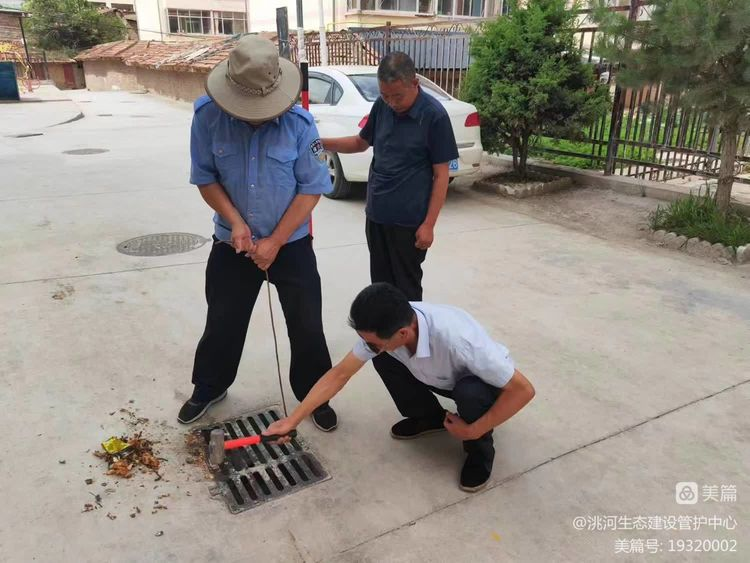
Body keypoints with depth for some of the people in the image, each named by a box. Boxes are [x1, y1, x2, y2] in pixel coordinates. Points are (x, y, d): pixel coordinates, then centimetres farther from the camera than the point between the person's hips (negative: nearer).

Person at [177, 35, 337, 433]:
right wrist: (235, 222, -17)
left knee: (307, 326, 5)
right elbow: (205, 177, -3)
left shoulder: (300, 123, -17)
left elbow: (311, 188, -13)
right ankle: (209, 389, 40)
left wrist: (274, 242, -15)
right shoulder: (208, 116, -13)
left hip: (292, 245, -1)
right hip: (232, 244, 2)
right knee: (222, 323, 15)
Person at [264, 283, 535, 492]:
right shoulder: (384, 327, -26)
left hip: (483, 383, -5)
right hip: (443, 378, 5)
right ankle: (430, 417, 10)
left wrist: (472, 431, -25)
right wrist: (292, 420, -16)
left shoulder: (457, 338, -43)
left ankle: (480, 448, -5)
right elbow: (340, 373, -14)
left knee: (470, 392, -38)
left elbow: (523, 389, -34)